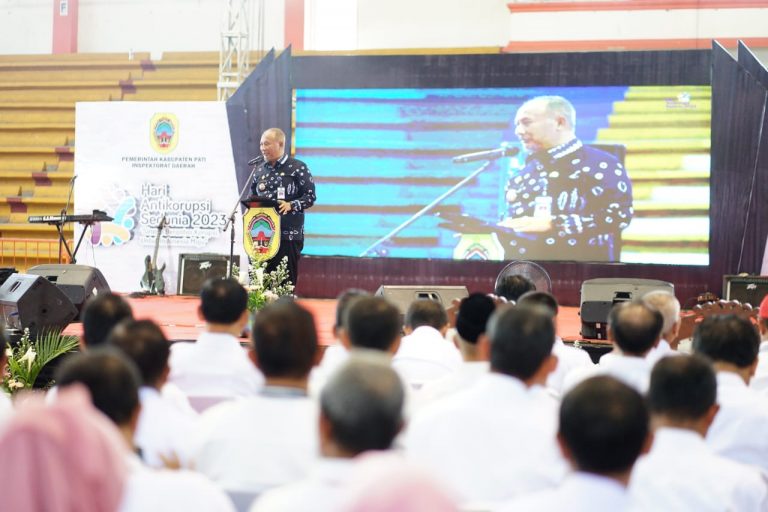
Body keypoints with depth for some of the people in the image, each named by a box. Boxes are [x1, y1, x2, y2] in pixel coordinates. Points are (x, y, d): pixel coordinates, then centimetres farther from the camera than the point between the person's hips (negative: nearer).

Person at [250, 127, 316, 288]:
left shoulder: (298, 168, -1)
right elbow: (253, 196, 22)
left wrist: (291, 205, -21)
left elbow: (310, 196, -5)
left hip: (288, 234, -5)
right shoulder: (261, 170, 14)